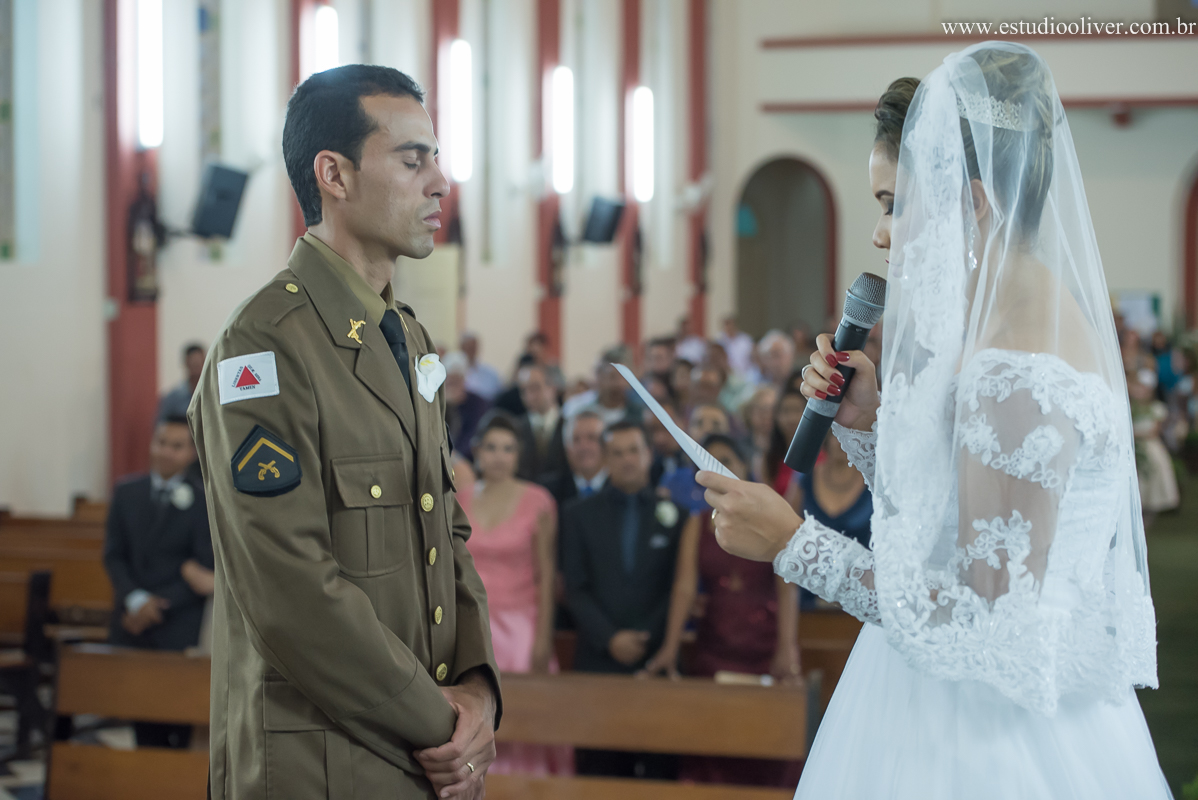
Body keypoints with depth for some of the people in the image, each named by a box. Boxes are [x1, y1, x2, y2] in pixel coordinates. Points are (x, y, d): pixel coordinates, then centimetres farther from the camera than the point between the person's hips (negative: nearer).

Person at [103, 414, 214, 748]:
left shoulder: (204, 501, -3)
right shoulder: (126, 493, 9)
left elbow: (206, 571, -6)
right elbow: (114, 555, 5)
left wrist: (159, 607, -12)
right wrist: (135, 599, -11)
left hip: (179, 632, -3)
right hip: (131, 626, 3)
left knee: (176, 726, -1)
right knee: (141, 717, 3)